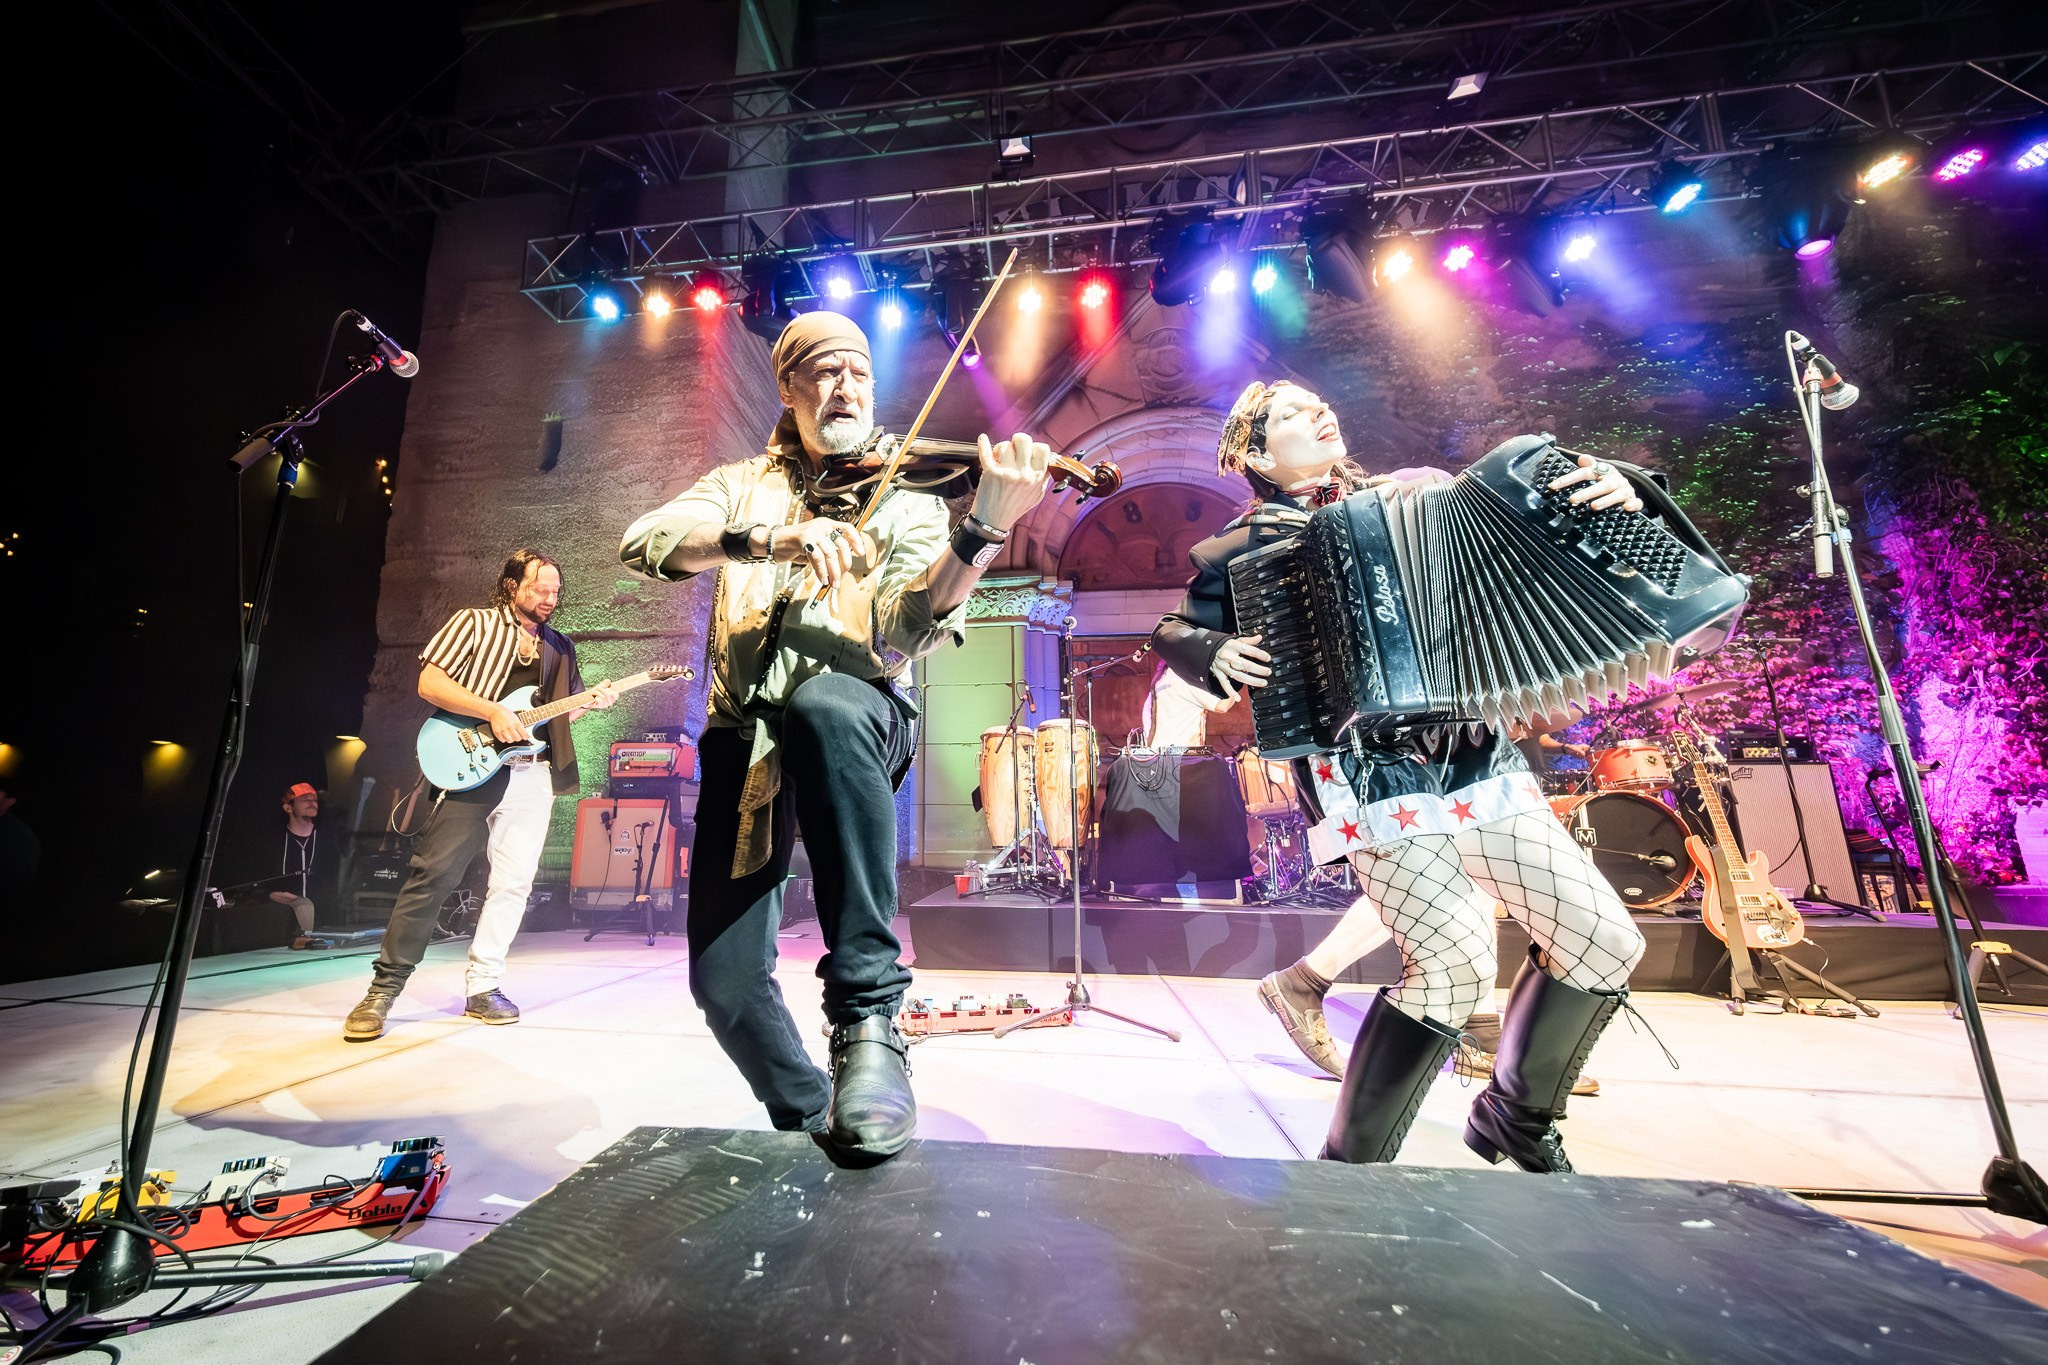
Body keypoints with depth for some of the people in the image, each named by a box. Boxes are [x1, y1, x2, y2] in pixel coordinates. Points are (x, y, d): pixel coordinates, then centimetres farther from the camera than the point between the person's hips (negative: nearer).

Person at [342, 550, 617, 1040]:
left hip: (534, 774, 4)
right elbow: (429, 683, -6)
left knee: (513, 883, 4)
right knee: (433, 875, -4)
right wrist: (494, 711, -17)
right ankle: (384, 987, 9)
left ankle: (482, 987, 14)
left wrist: (591, 701, -2)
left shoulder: (560, 647, 17)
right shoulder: (474, 622, 3)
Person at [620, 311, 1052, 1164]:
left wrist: (983, 531, -25)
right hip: (745, 732, 3)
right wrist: (761, 538, -20)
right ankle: (807, 1117, 26)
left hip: (851, 713, -2)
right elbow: (645, 542, -1)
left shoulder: (906, 495, 10)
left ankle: (869, 1014, -26)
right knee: (724, 982, -6)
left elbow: (905, 630, -8)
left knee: (827, 705, -40)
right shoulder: (741, 484, 19)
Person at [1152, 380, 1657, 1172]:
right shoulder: (1243, 549, 2)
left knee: (1604, 938, 6)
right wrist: (1219, 654, -14)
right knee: (1455, 959, -16)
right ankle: (1351, 1163, 7)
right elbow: (1173, 631, 7)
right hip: (1370, 774, -6)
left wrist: (1609, 495, 0)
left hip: (1479, 758, 6)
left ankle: (1515, 1119, 31)